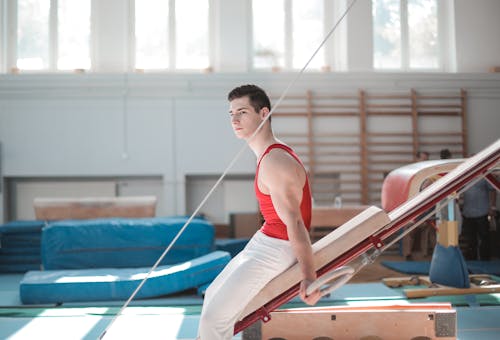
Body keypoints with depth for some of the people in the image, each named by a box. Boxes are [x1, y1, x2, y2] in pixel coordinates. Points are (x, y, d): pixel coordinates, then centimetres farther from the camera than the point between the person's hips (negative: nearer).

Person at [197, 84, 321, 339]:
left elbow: (294, 224, -31)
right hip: (263, 241, 11)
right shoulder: (269, 155, 7)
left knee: (213, 317, -11)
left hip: (275, 249, -11)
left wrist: (309, 277, -36)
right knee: (213, 295, 22)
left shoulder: (275, 163, -25)